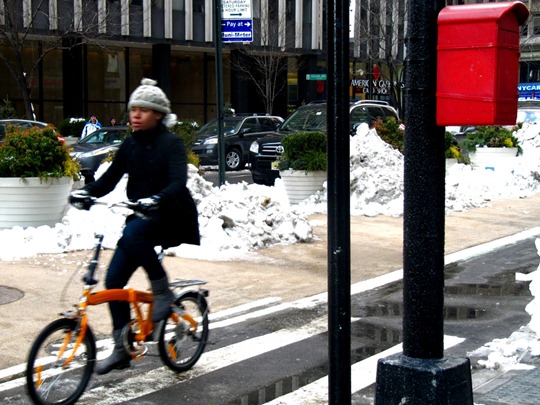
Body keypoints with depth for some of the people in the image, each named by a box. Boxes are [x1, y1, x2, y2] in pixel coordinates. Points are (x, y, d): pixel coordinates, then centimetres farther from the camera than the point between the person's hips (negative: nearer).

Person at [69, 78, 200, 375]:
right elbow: (110, 178, 3)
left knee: (133, 234, -37)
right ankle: (121, 349, 7)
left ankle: (162, 291, -17)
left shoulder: (172, 144, -10)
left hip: (171, 217, -6)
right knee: (113, 280, -4)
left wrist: (155, 200, -43)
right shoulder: (130, 145, 8)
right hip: (140, 218, 6)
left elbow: (178, 183, -24)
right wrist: (86, 192, -17)